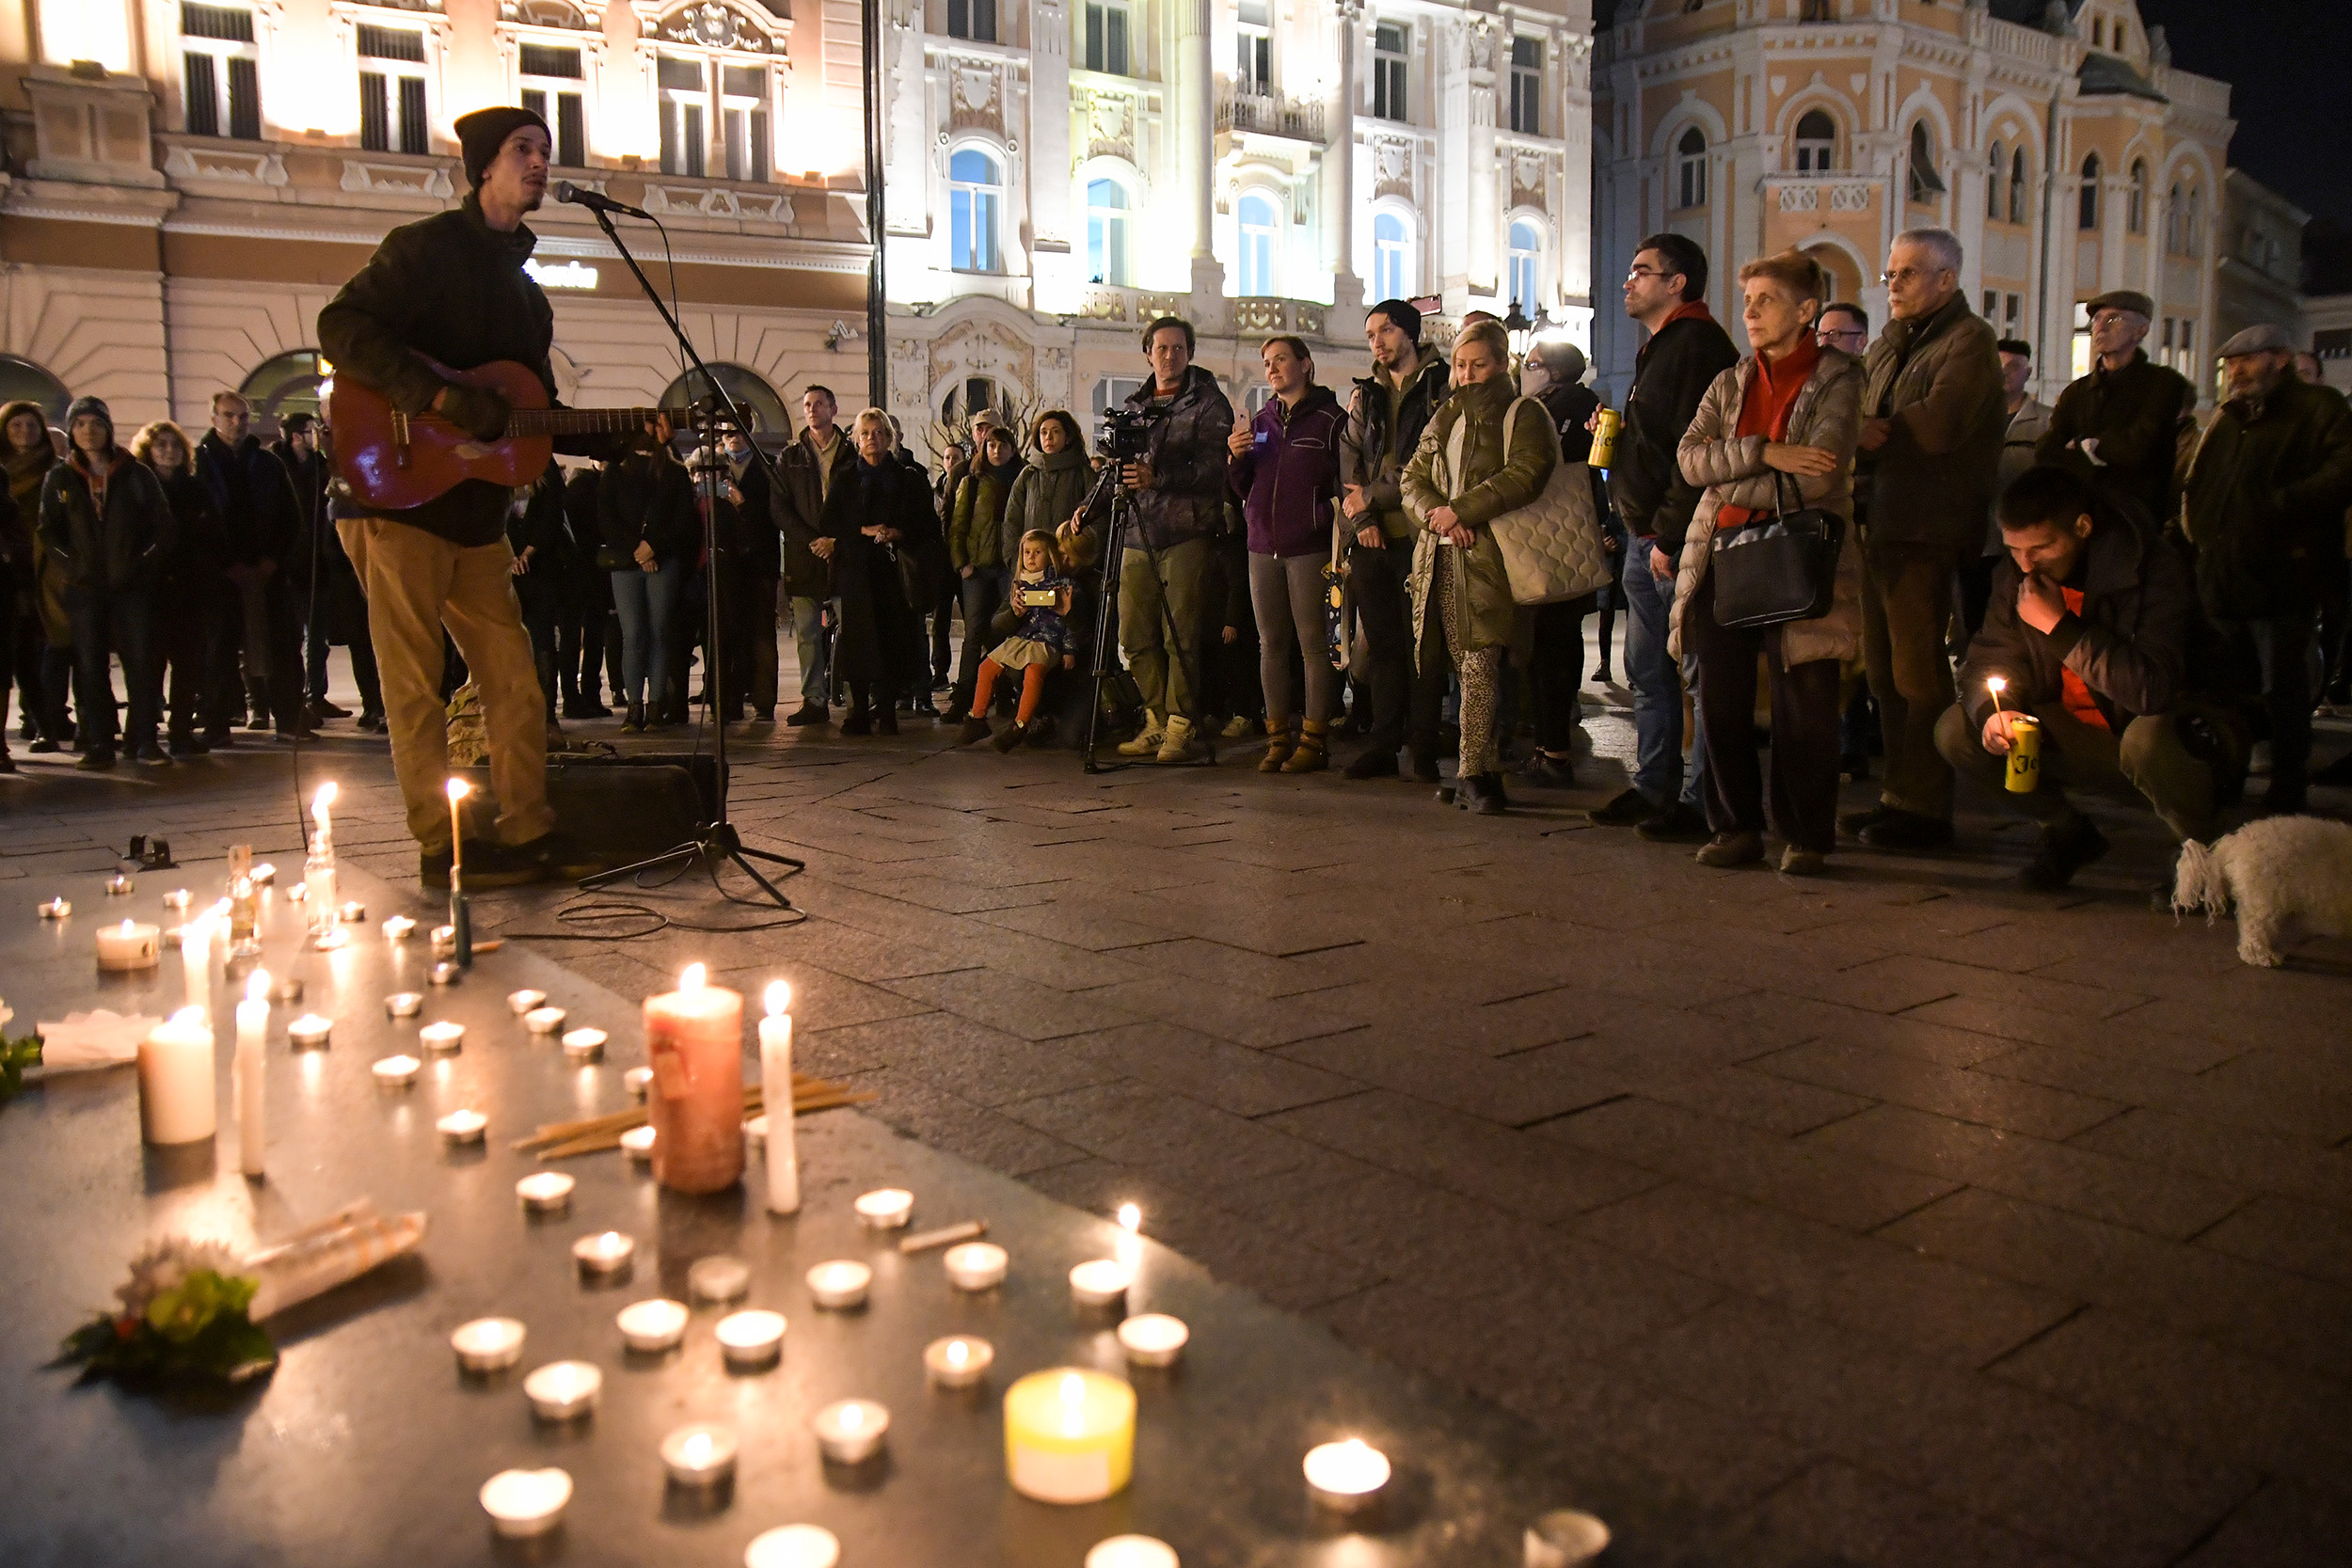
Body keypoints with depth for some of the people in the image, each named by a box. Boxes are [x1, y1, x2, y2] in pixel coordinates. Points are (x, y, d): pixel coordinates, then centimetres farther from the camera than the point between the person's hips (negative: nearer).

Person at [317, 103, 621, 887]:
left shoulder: (524, 291, 19)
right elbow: (342, 327, -17)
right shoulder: (427, 246, -4)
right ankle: (442, 847, 3)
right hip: (398, 494, -8)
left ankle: (527, 828, 12)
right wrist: (441, 396, -25)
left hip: (475, 510, 8)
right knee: (417, 684, -2)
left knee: (515, 677, 6)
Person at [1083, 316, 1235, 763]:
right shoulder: (1133, 406, 20)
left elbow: (1213, 468, -10)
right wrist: (1095, 508, 10)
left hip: (1186, 533, -5)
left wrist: (1158, 478, -20)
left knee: (1180, 636, -8)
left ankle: (1182, 727, -1)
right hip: (1138, 536, 6)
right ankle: (1156, 722, 15)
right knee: (1136, 637, 4)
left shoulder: (1208, 403, 3)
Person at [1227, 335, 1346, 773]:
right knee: (1271, 645, 5)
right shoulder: (1260, 421, 17)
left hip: (1309, 548, -5)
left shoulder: (1330, 419, 0)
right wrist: (1236, 459, -1)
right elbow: (1241, 490, 19)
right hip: (1264, 548, 6)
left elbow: (1345, 484, -3)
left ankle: (1314, 738, -1)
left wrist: (1336, 547, -12)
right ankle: (1278, 738, 11)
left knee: (1313, 643, -5)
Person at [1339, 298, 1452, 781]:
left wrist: (1371, 496, -6)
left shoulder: (1441, 387, 2)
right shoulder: (1363, 396, 18)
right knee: (1382, 642, 6)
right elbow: (1349, 462, 12)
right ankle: (1382, 745, 10)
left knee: (1421, 641, -3)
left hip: (1418, 534, -4)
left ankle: (1425, 749, 4)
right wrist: (1361, 516, -3)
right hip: (1372, 539, 4)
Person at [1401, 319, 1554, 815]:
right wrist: (1435, 512, -5)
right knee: (1466, 670, 4)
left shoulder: (1525, 416, 4)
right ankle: (1485, 770, 10)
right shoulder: (1446, 418, 23)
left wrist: (1461, 510, -14)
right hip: (1441, 559, 6)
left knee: (1478, 667, -12)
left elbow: (1523, 476, -12)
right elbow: (1413, 477, 16)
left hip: (1489, 557, -5)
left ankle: (1471, 773, -9)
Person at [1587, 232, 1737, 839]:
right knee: (1648, 672, 13)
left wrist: (1669, 536, -21)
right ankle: (1653, 788, 22)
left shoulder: (1699, 345, -11)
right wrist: (1615, 431, 10)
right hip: (1647, 539, 10)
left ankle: (1698, 801, 0)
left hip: (1679, 540, -10)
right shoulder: (1658, 348, 21)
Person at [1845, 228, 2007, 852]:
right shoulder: (1889, 346, 21)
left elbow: (1936, 425, -20)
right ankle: (1899, 795, 20)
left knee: (1917, 673, -5)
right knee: (1884, 671, 11)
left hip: (1927, 530, -8)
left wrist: (1870, 434, -10)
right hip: (1882, 523, 8)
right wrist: (1859, 437, -6)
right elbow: (1862, 419, 16)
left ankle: (1923, 808, 2)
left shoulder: (1968, 339, -6)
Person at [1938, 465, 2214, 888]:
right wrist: (1993, 710, -20)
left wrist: (2059, 626, -31)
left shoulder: (2156, 566, -22)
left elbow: (2155, 688, -33)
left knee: (2146, 741, -40)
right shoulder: (2015, 575, -4)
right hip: (2082, 739, 6)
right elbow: (1988, 659, 4)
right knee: (1956, 731, -13)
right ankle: (2069, 833, 10)